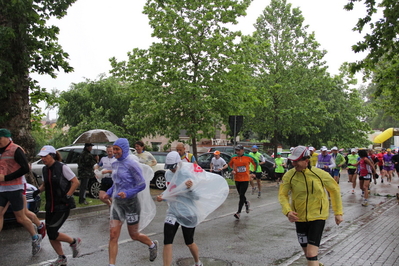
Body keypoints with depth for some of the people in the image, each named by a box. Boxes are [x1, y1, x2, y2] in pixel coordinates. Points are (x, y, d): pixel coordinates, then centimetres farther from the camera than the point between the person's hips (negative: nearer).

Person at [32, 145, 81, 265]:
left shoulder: (62, 167, -14)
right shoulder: (45, 169, 6)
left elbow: (76, 182, -12)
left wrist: (67, 196, -15)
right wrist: (38, 190, 1)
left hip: (62, 206, -7)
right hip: (50, 206, 7)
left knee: (52, 233, -10)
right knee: (50, 234, 8)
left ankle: (74, 242, 15)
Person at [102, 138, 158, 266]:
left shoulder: (132, 164, -15)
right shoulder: (115, 164, 6)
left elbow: (142, 184, -15)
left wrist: (127, 193, -28)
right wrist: (109, 193, 5)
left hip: (130, 203, -6)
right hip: (117, 203, 6)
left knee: (134, 235, 11)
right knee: (113, 235, 0)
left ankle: (152, 245, 40)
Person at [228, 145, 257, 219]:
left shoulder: (248, 157, -6)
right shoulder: (233, 157, -1)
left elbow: (255, 163, 9)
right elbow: (230, 164, 16)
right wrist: (232, 170, -1)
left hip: (245, 179, -3)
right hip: (237, 179, 3)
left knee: (241, 195, -9)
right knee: (241, 195, 14)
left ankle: (239, 212, -5)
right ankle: (247, 203, 45)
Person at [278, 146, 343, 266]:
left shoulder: (320, 174, -13)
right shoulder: (289, 175, -12)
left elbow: (335, 190, 2)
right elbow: (282, 195, -7)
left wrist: (338, 213, 4)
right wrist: (288, 211, -25)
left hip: (318, 217, -2)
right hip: (299, 218, 3)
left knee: (311, 254, -13)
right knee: (307, 252, 18)